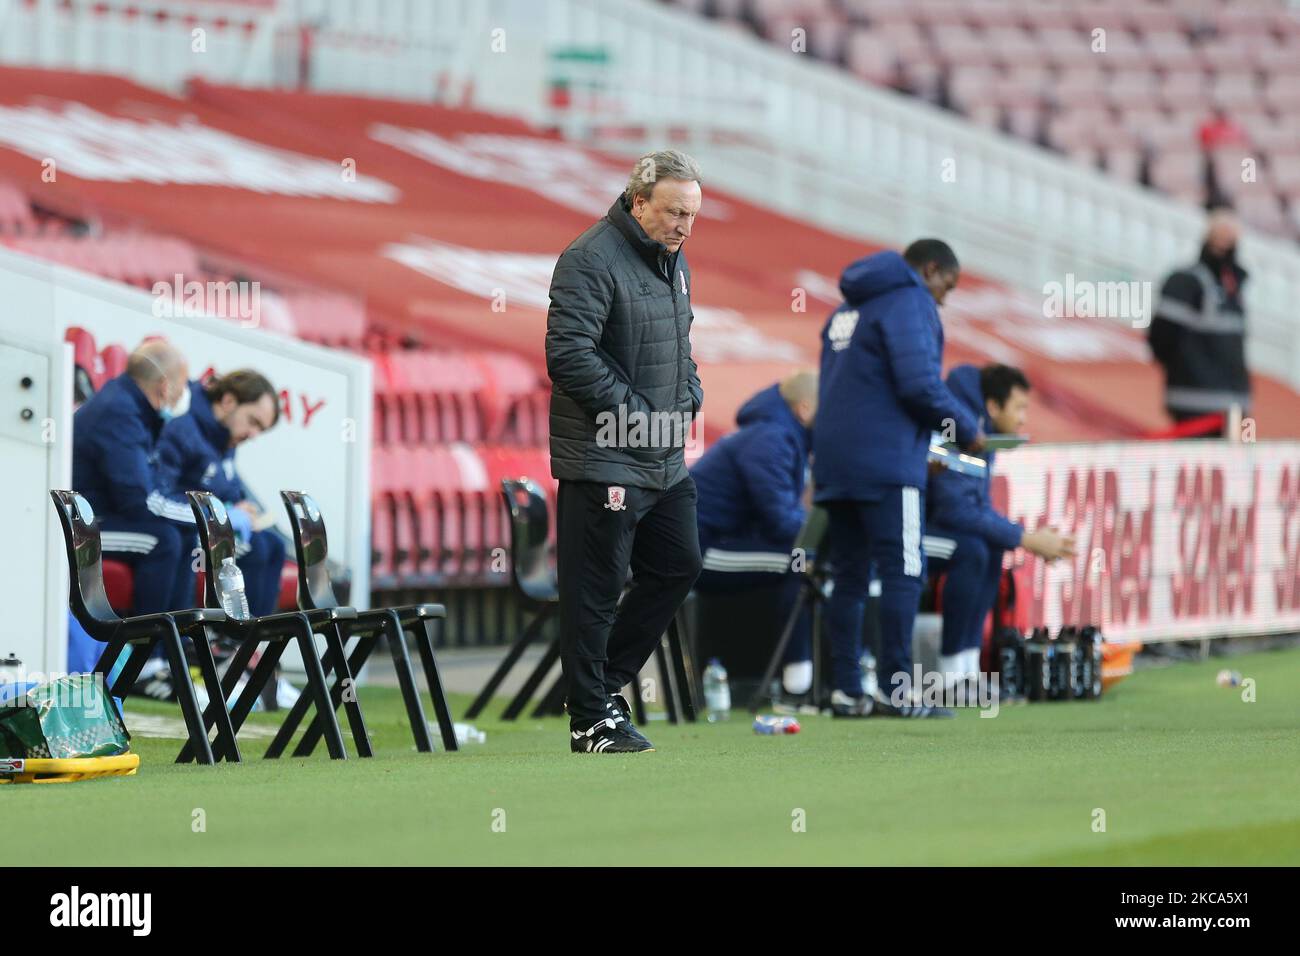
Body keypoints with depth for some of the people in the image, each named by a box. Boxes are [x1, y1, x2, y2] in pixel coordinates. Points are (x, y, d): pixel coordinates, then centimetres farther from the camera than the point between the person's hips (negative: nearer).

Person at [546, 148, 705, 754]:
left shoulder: (671, 260, 15)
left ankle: (606, 682, 26)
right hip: (605, 460, -9)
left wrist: (689, 398, 9)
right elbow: (569, 356, -23)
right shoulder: (590, 261, -16)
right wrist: (637, 413, -20)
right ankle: (590, 720, 5)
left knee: (678, 566, 15)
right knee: (595, 590, -2)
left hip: (666, 459, 9)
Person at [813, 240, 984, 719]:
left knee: (848, 579, 8)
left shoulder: (848, 310, 22)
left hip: (835, 463, 9)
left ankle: (846, 691, 7)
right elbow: (920, 384, -18)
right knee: (903, 573, -7)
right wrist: (967, 428, -4)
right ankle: (895, 690, -11)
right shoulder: (910, 303, -6)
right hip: (887, 464, -9)